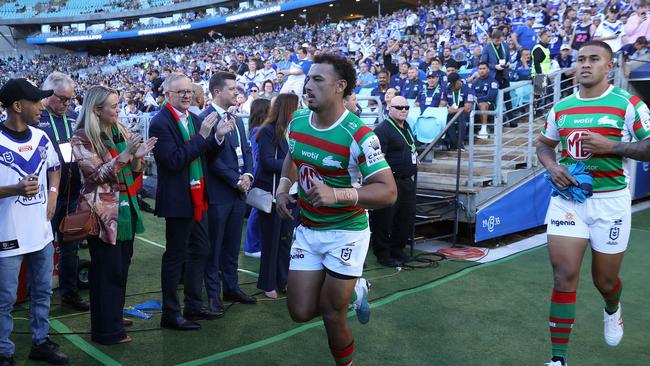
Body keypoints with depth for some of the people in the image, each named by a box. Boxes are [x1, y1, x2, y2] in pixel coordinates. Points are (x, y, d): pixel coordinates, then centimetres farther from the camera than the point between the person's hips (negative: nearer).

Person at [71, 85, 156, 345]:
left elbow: (135, 173, 12)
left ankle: (114, 319, 28)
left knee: (122, 267, 13)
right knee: (107, 270, -1)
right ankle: (107, 330, 11)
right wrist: (125, 154, -24)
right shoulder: (83, 138, -8)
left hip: (127, 207, 6)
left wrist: (139, 156, -10)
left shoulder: (122, 132, 10)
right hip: (104, 211, -6)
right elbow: (97, 174, -16)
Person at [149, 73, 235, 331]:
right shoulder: (160, 123, -14)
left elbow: (203, 155, 11)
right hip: (178, 200, -8)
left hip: (198, 198, 8)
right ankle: (170, 314, 15)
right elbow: (174, 161, -23)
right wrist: (201, 135, -22)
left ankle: (193, 306, 29)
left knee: (200, 251, 15)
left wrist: (218, 136, -6)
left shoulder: (193, 118, 9)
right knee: (175, 256, 2)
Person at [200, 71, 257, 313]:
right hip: (218, 193, -7)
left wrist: (248, 175, 0)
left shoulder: (237, 119, 14)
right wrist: (236, 180, -13)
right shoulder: (206, 119, -12)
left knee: (233, 245, 15)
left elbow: (246, 151, 16)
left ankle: (231, 287, 26)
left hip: (239, 192, 7)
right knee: (214, 246, 4)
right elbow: (212, 158, -16)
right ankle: (213, 294, 14)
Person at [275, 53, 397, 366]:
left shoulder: (358, 135, -22)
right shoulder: (297, 121, -2)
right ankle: (354, 291, 34)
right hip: (307, 229, 6)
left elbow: (388, 192, -25)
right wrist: (283, 189, 5)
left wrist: (337, 194, -38)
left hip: (346, 232, -5)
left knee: (332, 314, 3)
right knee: (301, 312, 5)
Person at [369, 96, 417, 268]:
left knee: (407, 218, 15)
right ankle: (383, 255, 10)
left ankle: (397, 249, 30)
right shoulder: (383, 129, -13)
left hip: (407, 181, 9)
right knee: (384, 220, -1)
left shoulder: (406, 127, 16)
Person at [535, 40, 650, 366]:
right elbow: (543, 144, 20)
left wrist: (610, 146, -20)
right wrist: (551, 166, -1)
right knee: (564, 276, -6)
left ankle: (612, 310, 52)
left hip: (610, 201, -2)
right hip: (567, 198, 2)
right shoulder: (560, 108, 8)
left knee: (605, 280, 13)